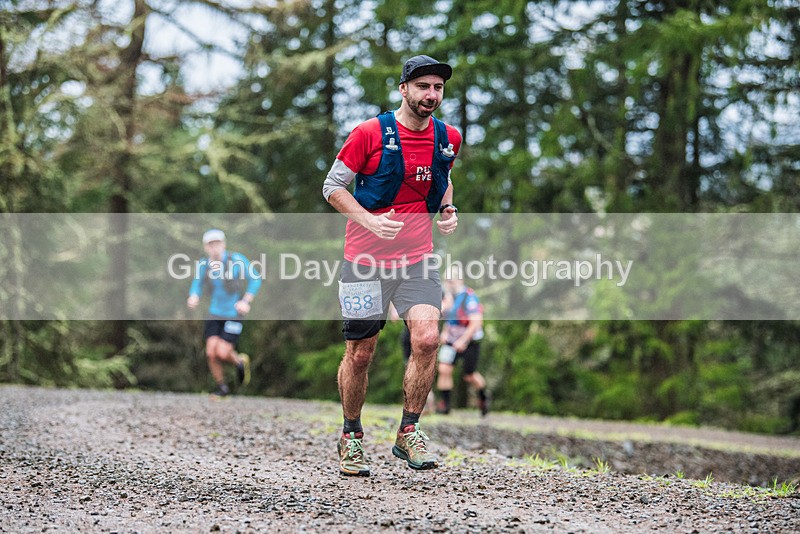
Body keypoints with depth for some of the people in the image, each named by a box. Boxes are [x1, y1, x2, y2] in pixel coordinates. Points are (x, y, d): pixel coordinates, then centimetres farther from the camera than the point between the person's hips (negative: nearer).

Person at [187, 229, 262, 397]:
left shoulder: (236, 260, -15)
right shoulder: (204, 264, -5)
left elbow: (255, 279, -6)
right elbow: (197, 284, 7)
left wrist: (246, 301, -16)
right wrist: (193, 298, -16)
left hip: (234, 315, -4)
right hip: (214, 314, 4)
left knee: (222, 353, -12)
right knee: (211, 353, -6)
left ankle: (240, 361, 23)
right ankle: (222, 387, 17)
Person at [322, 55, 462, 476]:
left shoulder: (448, 138, 6)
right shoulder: (370, 133, -9)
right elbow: (333, 187, -3)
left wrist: (448, 210, 5)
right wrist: (370, 221, -17)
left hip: (418, 259, 3)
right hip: (366, 259, -3)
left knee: (426, 338, -16)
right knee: (360, 353, 3)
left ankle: (408, 433, -1)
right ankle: (351, 436, 24)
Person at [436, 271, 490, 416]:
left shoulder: (469, 298, -21)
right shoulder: (448, 295, 4)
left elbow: (476, 322, -26)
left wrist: (463, 340, -27)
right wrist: (445, 332, 7)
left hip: (470, 341, -6)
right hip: (451, 340, 6)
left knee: (470, 376, 6)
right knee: (444, 370, -10)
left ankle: (483, 396, 35)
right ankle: (444, 404, -3)